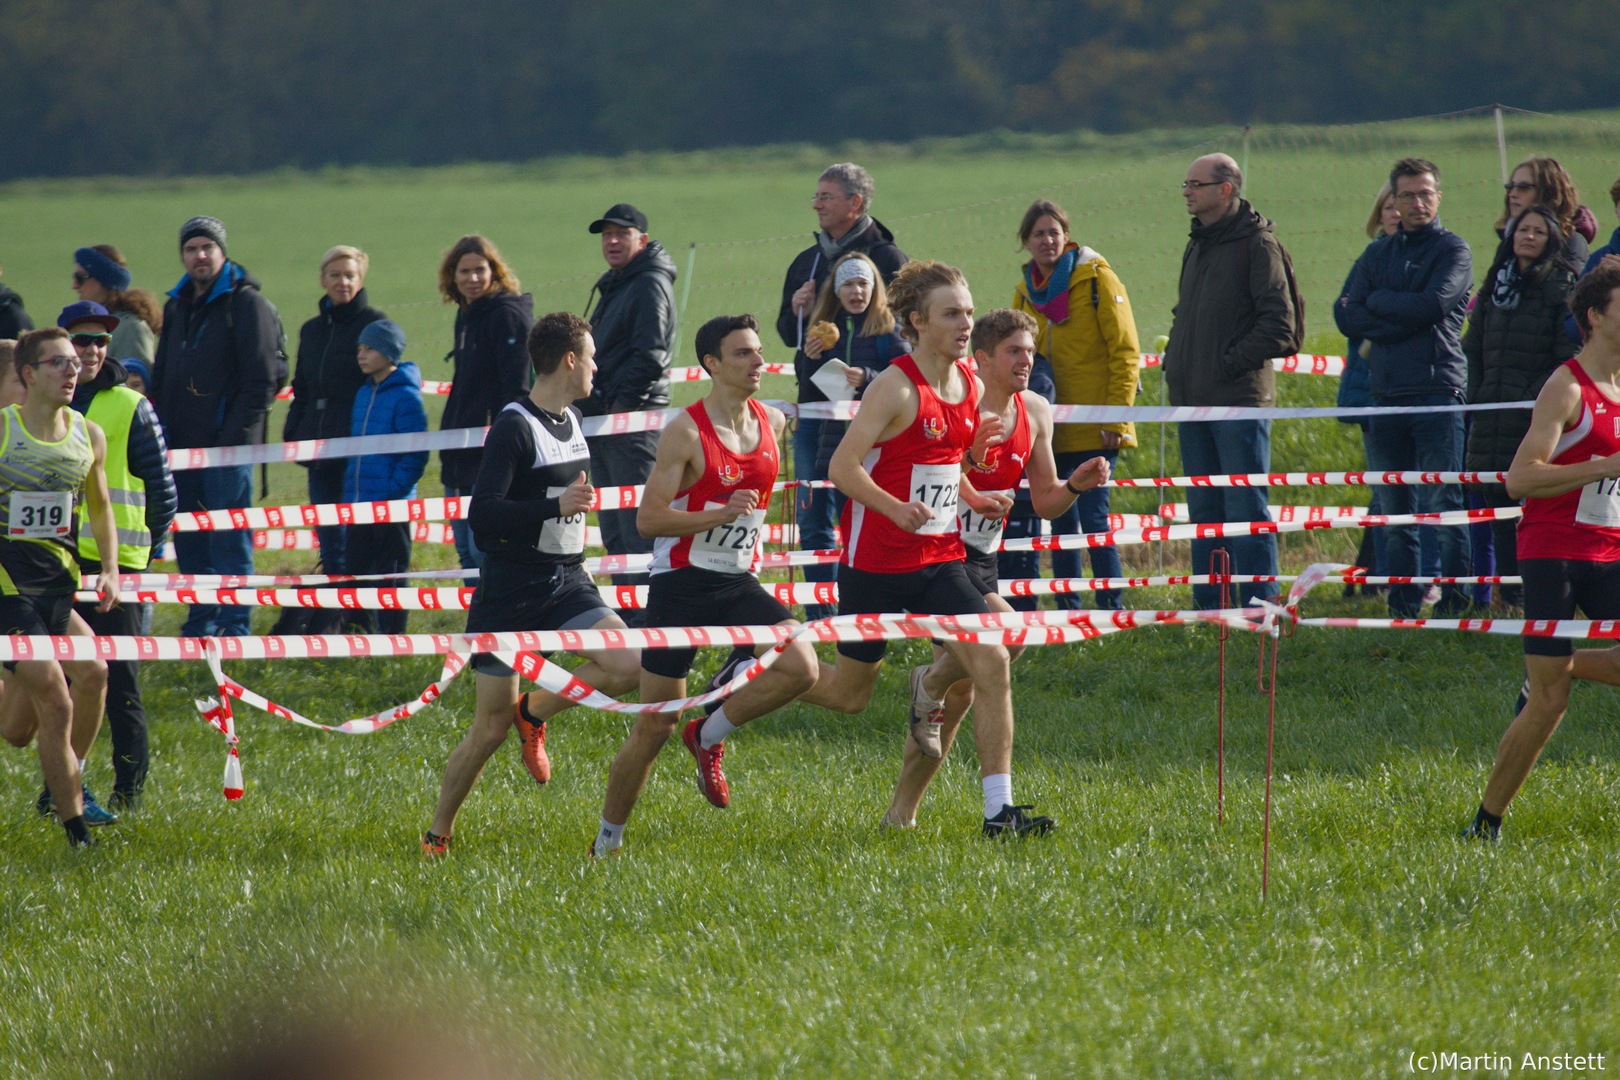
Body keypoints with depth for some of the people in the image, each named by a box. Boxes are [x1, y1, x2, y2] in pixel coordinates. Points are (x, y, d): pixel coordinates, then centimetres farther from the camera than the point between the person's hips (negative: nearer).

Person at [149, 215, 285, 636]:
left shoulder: (246, 304, -5)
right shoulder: (177, 306, 17)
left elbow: (261, 380, -11)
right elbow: (161, 377, 24)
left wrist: (235, 437, -17)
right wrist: (161, 434, 11)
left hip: (228, 446, -7)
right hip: (182, 445, 7)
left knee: (230, 540, -6)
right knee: (189, 541, 10)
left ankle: (234, 628, -3)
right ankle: (200, 626, 18)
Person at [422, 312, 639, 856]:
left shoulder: (572, 421, 10)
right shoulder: (514, 427, -15)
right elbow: (482, 515, -23)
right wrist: (557, 507, -27)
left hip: (566, 581, 7)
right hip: (511, 589, -7)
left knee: (627, 664, -17)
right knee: (490, 728, -4)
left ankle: (535, 711, 8)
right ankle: (437, 835, 13)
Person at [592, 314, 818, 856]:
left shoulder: (772, 422, 4)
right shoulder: (685, 432, -13)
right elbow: (647, 519, -17)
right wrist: (720, 515, -25)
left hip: (738, 583, 5)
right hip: (681, 582, -5)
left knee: (800, 668, -21)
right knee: (655, 727, -2)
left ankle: (708, 736, 3)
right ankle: (607, 842, 15)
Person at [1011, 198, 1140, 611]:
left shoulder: (1097, 279, -5)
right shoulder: (1027, 290, 13)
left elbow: (1125, 354, -7)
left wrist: (1116, 419, -13)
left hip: (1093, 431, -6)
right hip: (1051, 429, 6)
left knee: (1093, 517, -9)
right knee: (1061, 522, 7)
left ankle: (1111, 610, -3)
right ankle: (1068, 612, 13)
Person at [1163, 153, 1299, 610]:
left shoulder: (1257, 245, -8)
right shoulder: (1198, 247, 18)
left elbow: (1279, 324, -13)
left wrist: (1232, 362, -15)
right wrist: (1175, 363, 12)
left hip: (1239, 400, -8)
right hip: (1194, 401, 8)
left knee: (1246, 511, -7)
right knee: (1204, 512, 11)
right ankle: (1209, 610, 15)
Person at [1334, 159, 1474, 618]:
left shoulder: (1452, 251, 3)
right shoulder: (1378, 253, 17)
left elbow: (1432, 305, -14)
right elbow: (1345, 314, 5)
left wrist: (1377, 302, -1)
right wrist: (1401, 320, -8)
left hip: (1437, 392, -5)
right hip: (1385, 392, 5)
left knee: (1441, 506, -9)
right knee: (1394, 512, 6)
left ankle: (1453, 603, -7)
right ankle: (1403, 607, 11)